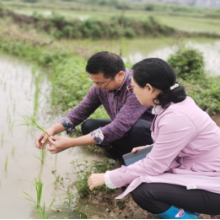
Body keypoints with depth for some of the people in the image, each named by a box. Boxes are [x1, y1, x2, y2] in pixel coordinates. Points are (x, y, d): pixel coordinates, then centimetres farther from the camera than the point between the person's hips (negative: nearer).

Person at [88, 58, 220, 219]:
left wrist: (107, 178, -13)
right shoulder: (176, 102, 0)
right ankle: (186, 207, 12)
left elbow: (153, 166, -21)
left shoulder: (177, 117, -27)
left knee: (143, 191, -23)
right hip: (199, 171, 9)